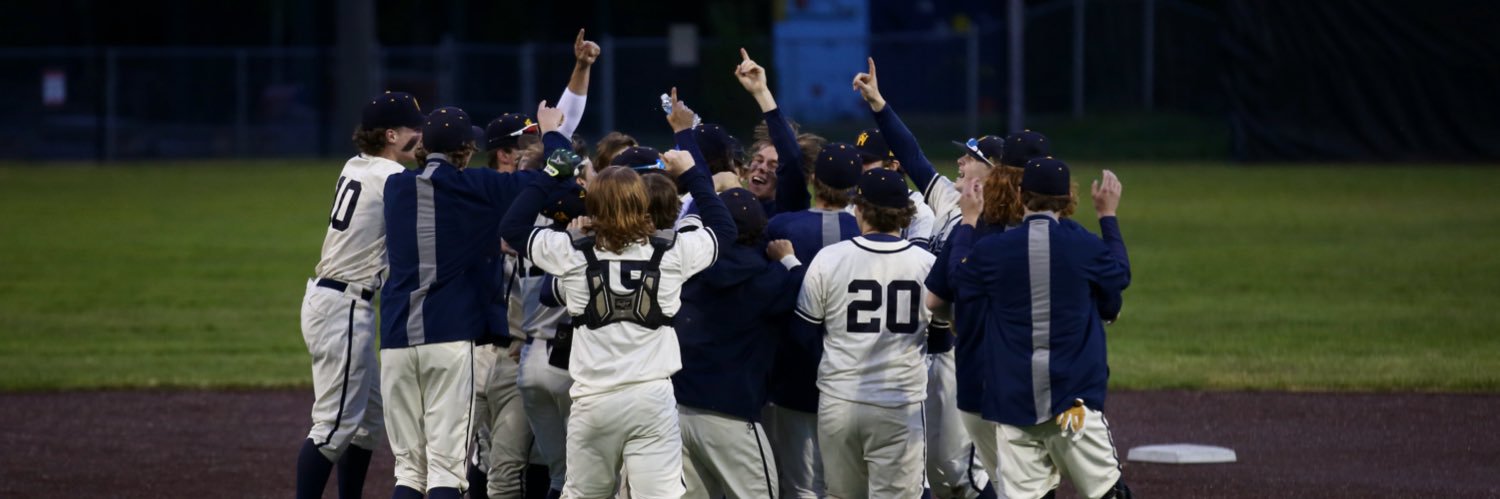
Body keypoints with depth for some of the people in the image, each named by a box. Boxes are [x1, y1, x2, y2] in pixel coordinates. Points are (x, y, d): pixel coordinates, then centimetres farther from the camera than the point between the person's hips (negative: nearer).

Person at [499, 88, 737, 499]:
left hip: (594, 400, 1)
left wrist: (553, 172, 14)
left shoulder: (573, 255, -2)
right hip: (653, 398, -1)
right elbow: (723, 227, 16)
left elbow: (512, 226, 11)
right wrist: (689, 158, 19)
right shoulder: (671, 253, -2)